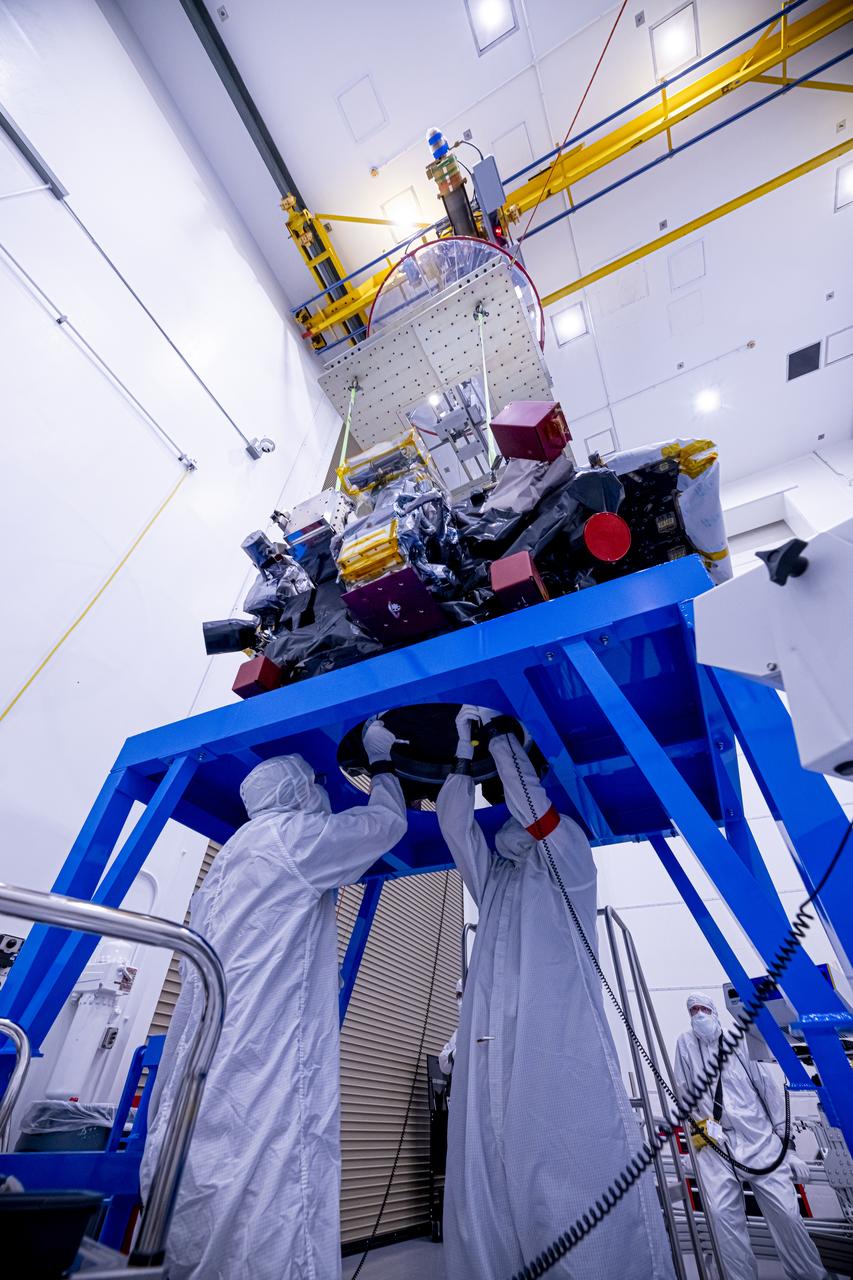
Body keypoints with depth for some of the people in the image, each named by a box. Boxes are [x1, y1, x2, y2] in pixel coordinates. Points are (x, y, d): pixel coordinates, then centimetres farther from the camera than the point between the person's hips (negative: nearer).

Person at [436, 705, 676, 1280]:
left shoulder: (569, 870, 8)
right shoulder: (493, 883, 23)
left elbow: (531, 802, -7)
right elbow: (454, 824, 14)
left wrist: (500, 728, -2)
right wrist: (465, 751, 10)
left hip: (560, 1054, -5)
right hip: (489, 1056, 5)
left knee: (580, 1190, -11)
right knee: (486, 1198, 0)